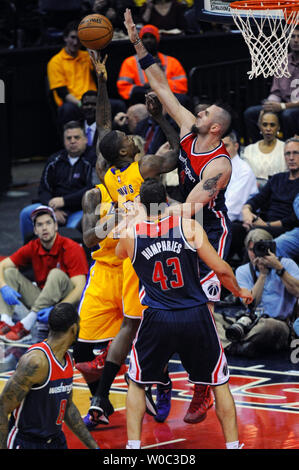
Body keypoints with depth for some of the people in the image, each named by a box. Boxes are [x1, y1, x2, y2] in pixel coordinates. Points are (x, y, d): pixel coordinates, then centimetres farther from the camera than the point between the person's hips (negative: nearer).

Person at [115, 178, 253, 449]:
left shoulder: (131, 235, -1)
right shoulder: (189, 226, -6)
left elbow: (119, 254, 25)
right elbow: (220, 269, -6)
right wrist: (238, 290, 14)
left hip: (157, 320, 1)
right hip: (196, 317, 0)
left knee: (137, 383, 19)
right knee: (219, 382, 16)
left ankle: (133, 445, 10)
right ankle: (233, 444, 13)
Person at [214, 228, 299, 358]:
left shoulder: (287, 264, 7)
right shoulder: (242, 271, 14)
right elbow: (250, 303, 0)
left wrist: (278, 268, -12)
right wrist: (263, 274, -5)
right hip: (250, 322, 4)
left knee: (270, 326, -42)